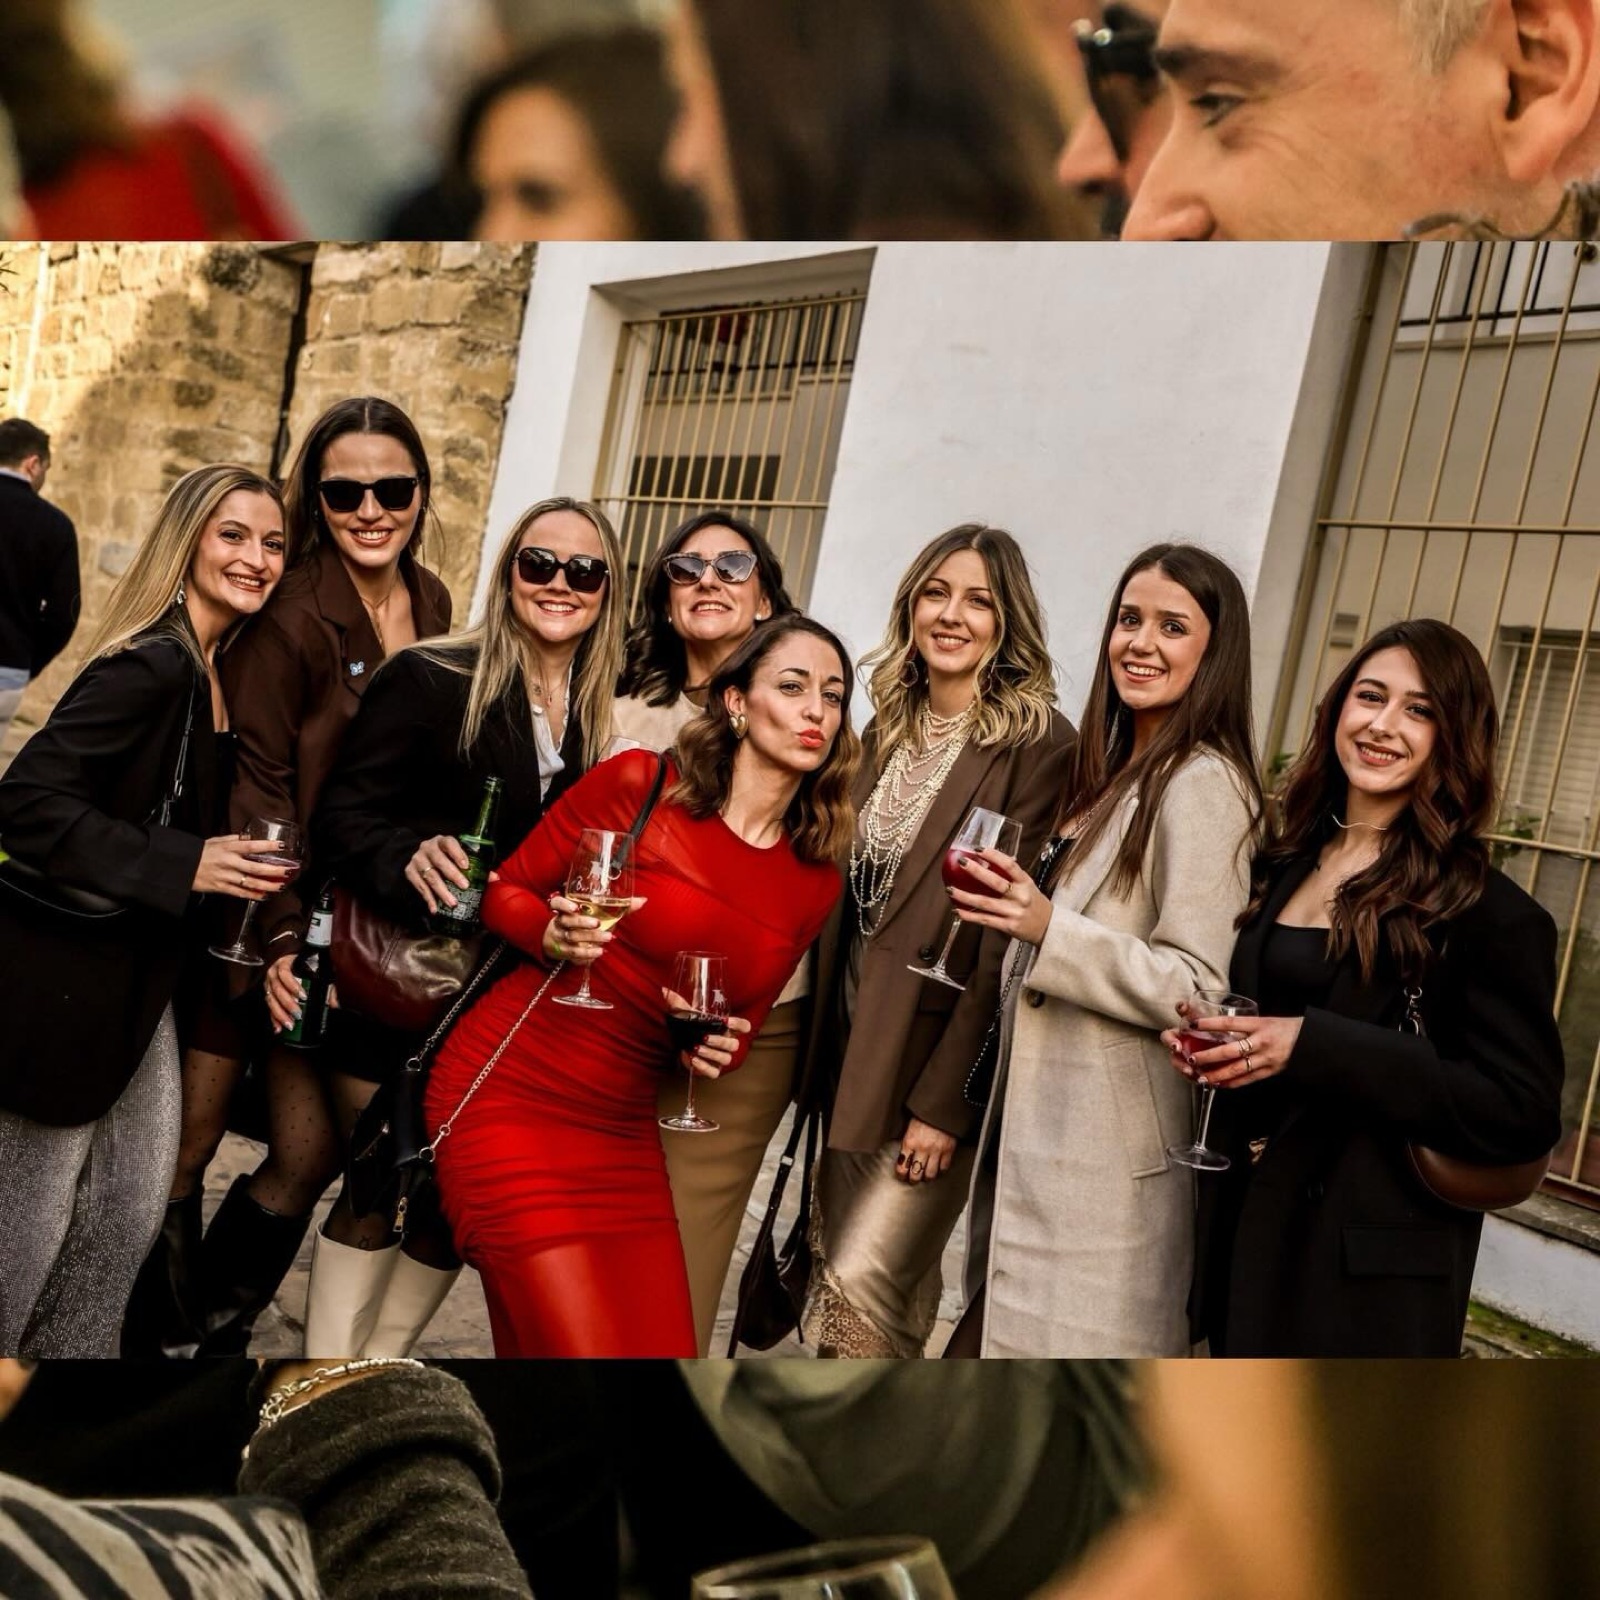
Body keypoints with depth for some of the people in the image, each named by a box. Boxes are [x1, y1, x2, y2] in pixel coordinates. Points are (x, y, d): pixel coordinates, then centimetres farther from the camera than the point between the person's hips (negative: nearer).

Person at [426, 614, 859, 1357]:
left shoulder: (815, 882, 4)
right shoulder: (641, 784, -9)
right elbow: (505, 891, 1)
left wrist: (721, 1046, -6)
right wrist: (555, 936, -19)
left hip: (624, 1133, 5)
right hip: (508, 1096, -5)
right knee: (583, 1346, -10)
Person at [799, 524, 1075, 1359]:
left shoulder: (1037, 745, -12)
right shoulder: (890, 729, 11)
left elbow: (1006, 943, -15)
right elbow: (849, 894, 12)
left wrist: (944, 1102, -17)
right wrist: (822, 1060, 9)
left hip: (936, 1061, -6)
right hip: (852, 1051, 6)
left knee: (860, 1281, -11)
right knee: (892, 1306, 13)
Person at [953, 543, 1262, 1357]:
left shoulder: (1203, 783, -14)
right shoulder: (1114, 772, 15)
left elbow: (1196, 985, -20)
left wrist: (1048, 928, -27)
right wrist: (1014, 907, 13)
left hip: (1106, 1152, -9)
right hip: (1042, 1123, 9)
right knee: (1004, 1334, 15)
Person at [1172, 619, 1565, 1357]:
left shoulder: (1489, 912, -13)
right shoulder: (1283, 865, 7)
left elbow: (1525, 1112, -18)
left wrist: (1312, 1047, -24)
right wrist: (1208, 1042, -4)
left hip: (1371, 1271, -6)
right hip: (1242, 1227, 6)